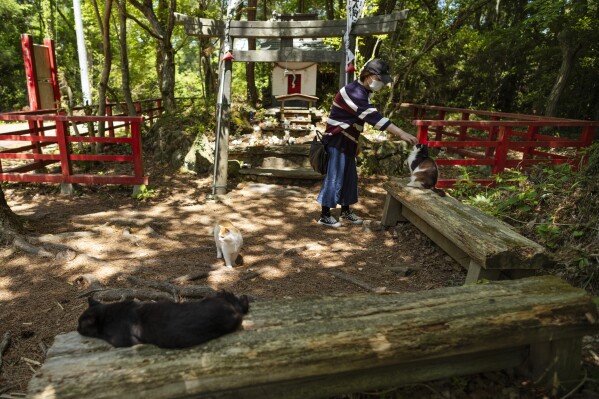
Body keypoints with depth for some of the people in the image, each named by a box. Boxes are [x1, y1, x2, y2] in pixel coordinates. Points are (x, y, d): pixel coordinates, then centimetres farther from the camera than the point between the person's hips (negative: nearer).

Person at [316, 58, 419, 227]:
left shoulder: (363, 92, 12)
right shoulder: (355, 92, -21)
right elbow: (373, 116, -32)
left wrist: (355, 142, 19)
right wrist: (401, 133, -37)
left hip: (346, 142, 10)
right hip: (337, 141, -10)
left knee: (349, 177, 13)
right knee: (335, 177, -5)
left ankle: (346, 212, 26)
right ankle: (324, 215, 5)